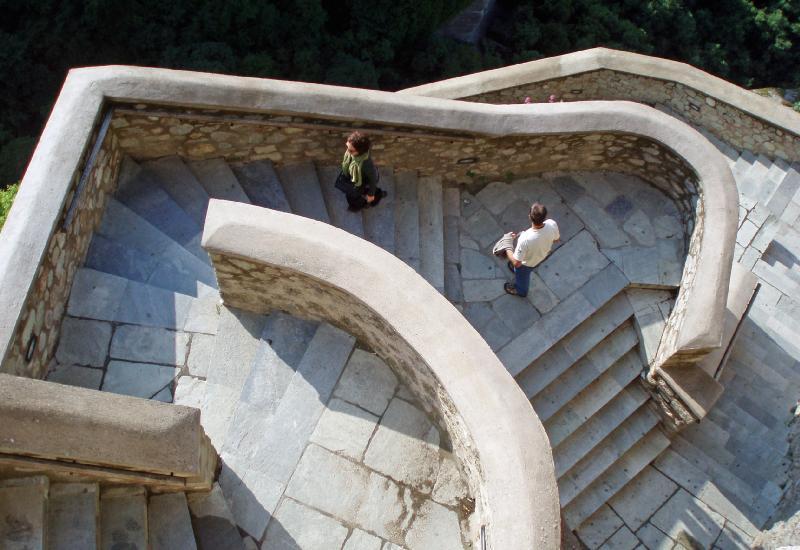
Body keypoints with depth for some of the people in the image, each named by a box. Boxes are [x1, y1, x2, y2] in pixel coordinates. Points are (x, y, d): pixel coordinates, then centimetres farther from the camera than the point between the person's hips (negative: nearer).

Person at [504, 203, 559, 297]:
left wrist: (507, 250, -19)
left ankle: (520, 290, 63)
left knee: (522, 275, 31)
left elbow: (517, 263, -35)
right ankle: (516, 269, 70)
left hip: (527, 263, -4)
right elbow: (556, 239, -9)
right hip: (543, 254, 4)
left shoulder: (525, 239, -48)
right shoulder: (552, 224, -34)